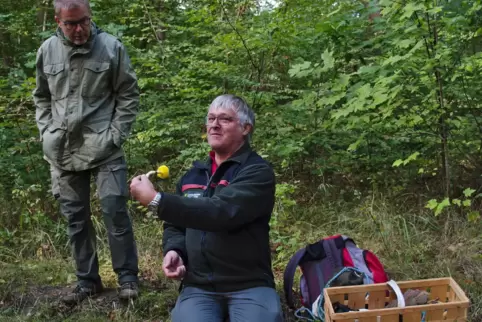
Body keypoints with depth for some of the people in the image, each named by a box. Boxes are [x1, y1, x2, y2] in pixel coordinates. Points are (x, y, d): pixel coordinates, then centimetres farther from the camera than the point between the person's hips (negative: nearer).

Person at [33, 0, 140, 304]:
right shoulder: (47, 51, 5)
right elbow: (42, 98, 16)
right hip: (62, 152, 4)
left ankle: (127, 276, 12)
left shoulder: (111, 47, -5)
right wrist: (47, 133, 6)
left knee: (115, 210, -4)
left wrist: (116, 135, -7)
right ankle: (87, 280, 23)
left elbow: (129, 95, 0)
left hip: (103, 148, -4)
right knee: (75, 217, 10)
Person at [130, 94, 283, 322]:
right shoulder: (193, 175, 14)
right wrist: (173, 250, 0)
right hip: (198, 287, 4)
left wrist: (157, 201, -25)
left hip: (249, 286, -3)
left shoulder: (257, 172, -6)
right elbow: (175, 225, 23)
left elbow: (221, 213, -22)